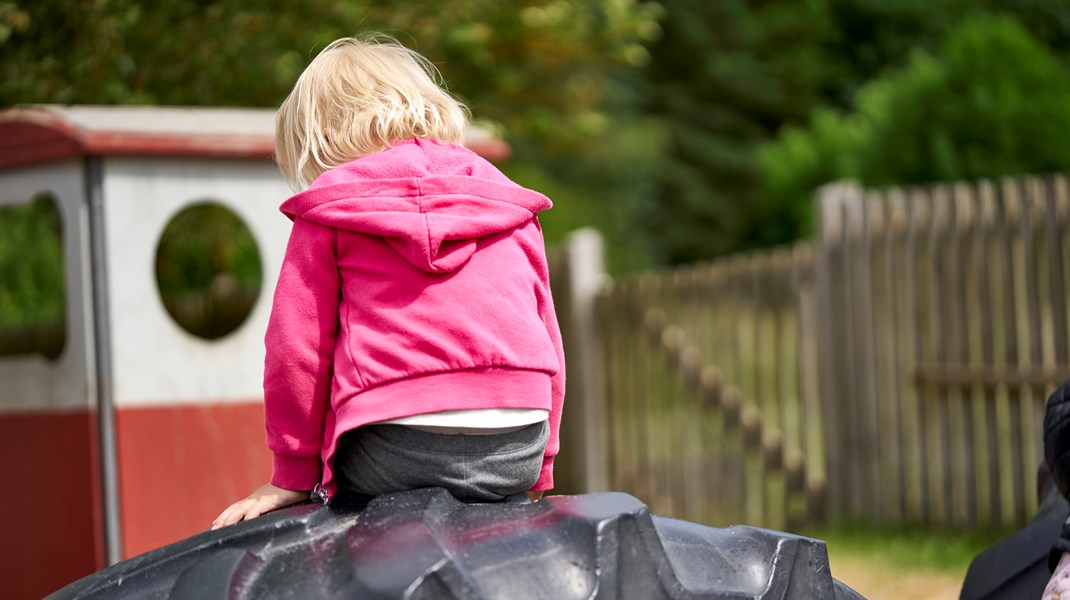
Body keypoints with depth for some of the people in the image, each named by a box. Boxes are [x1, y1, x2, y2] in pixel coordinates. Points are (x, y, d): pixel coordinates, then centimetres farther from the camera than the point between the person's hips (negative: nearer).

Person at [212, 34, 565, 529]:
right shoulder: (512, 205, 22)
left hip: (396, 450, -4)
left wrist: (293, 473, 12)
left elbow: (297, 344, 5)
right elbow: (545, 336, 22)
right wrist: (537, 470, 27)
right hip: (518, 450, 4)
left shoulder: (330, 208, 9)